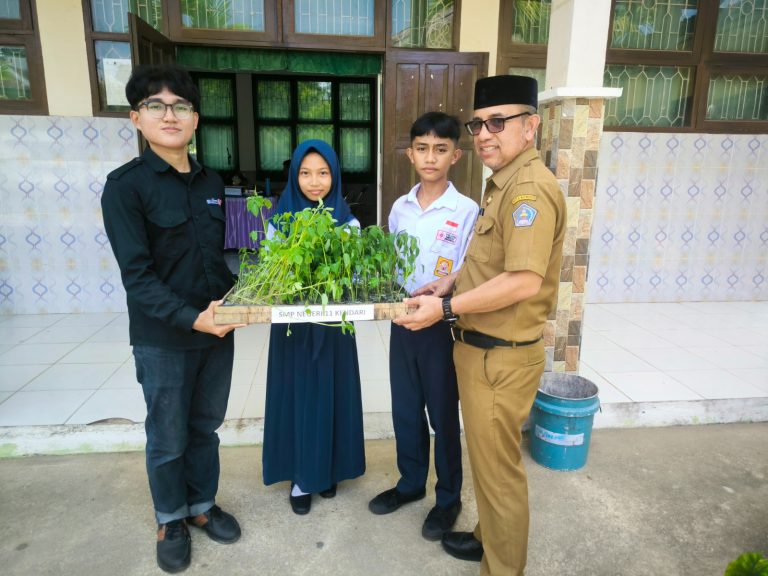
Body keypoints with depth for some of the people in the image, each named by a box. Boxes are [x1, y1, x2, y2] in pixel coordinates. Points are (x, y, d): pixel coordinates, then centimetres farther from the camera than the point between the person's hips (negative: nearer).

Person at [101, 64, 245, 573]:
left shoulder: (213, 183, 6)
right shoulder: (126, 185, -11)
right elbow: (137, 275, -17)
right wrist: (191, 319, -26)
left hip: (217, 330, 5)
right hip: (163, 339, -4)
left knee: (206, 427, 19)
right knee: (168, 438, 13)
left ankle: (202, 505, 41)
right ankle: (171, 520, 37)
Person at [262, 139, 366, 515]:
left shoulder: (347, 222, 0)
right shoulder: (280, 220, -2)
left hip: (333, 323, 1)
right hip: (293, 323, -1)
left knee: (332, 394, 9)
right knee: (297, 395, 7)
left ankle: (328, 469, 29)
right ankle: (300, 476, 24)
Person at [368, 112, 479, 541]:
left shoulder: (467, 212, -11)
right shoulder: (400, 208, 5)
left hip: (442, 327, -5)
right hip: (402, 324, 5)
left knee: (443, 414, 10)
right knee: (405, 409, 17)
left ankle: (449, 498, 31)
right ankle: (411, 483, 39)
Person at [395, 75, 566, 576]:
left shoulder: (530, 188, -20)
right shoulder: (504, 182, 13)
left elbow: (524, 281, -28)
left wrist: (447, 308, -21)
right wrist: (453, 282, 9)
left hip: (502, 356, -10)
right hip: (483, 348, 10)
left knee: (498, 467, 8)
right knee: (488, 458, 25)